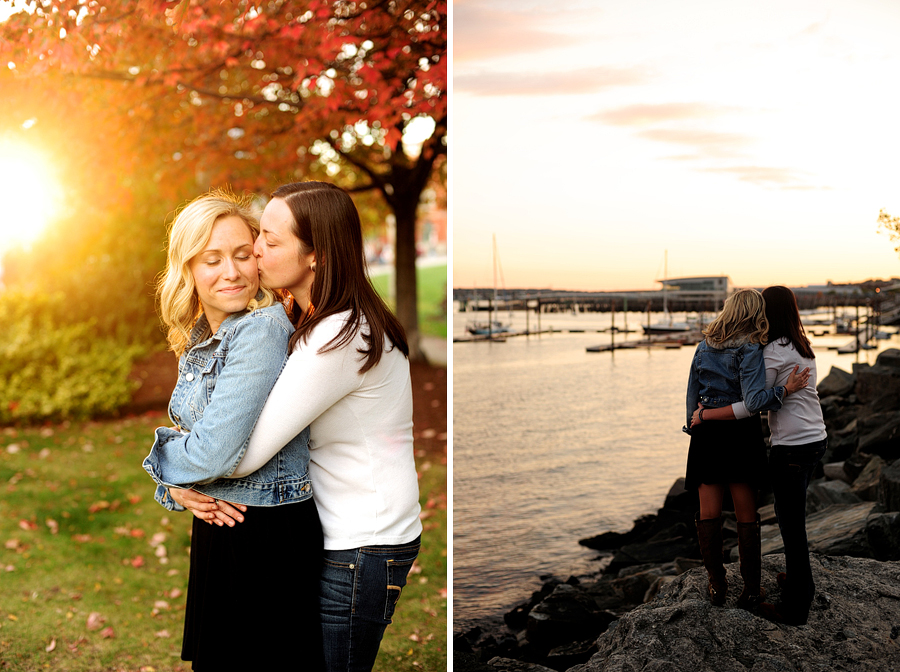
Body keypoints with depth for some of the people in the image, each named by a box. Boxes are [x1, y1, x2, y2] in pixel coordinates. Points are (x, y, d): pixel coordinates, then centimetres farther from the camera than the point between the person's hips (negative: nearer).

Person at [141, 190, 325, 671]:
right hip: (217, 524, 8)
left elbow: (214, 452, -26)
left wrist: (163, 458, -5)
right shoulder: (198, 340, 7)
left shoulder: (262, 331, -21)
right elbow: (185, 430, 13)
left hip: (268, 536, -8)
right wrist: (178, 488, -8)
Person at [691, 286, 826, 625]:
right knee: (791, 514, 24)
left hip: (791, 447, -9)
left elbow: (751, 406, -18)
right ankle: (800, 579, 38)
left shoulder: (773, 353, -15)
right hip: (816, 440, 9)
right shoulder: (804, 348, 11)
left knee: (791, 524, 0)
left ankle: (795, 607, 8)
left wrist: (705, 415, -10)